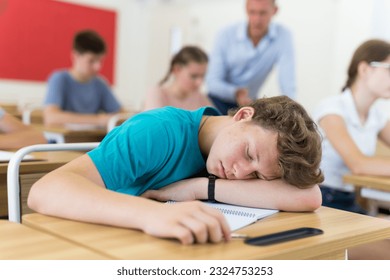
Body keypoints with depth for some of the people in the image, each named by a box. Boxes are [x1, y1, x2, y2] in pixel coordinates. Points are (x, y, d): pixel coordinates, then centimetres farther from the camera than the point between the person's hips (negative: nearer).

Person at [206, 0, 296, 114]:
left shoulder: (283, 36, -16)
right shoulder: (225, 35, -16)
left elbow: (287, 84, -19)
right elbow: (212, 81, -17)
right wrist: (236, 92, -36)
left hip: (249, 101, 2)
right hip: (220, 100, -2)